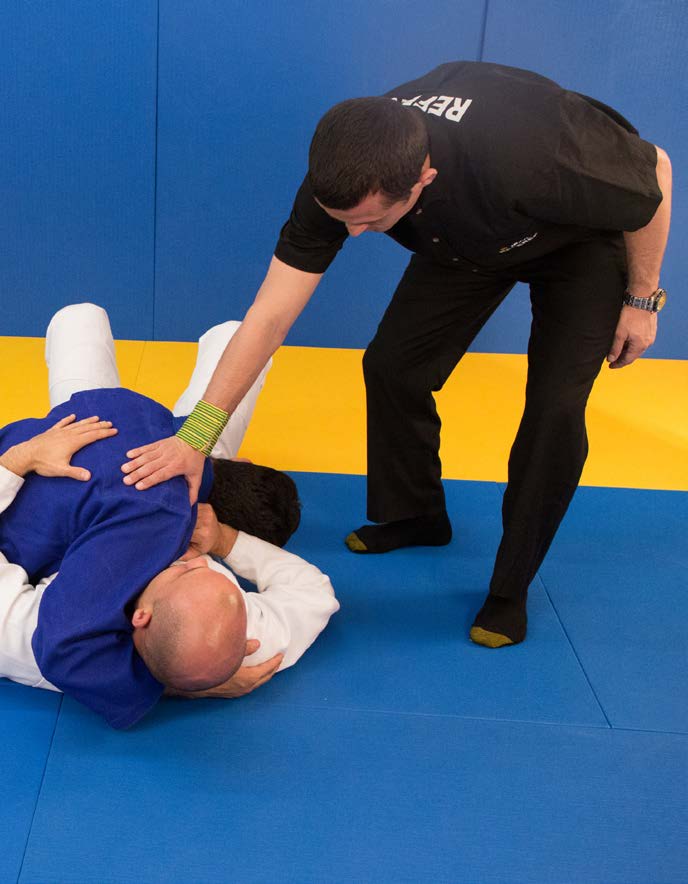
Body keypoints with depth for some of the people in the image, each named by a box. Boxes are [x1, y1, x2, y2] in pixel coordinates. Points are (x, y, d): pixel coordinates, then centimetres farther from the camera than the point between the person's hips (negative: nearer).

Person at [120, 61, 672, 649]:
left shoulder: (529, 160, -46)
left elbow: (656, 172, -25)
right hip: (465, 239, 4)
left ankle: (510, 589, 5)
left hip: (585, 235, -4)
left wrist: (641, 300, -13)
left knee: (555, 407, -14)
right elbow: (271, 313, -26)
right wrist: (196, 435, -29)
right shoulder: (342, 179, -31)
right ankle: (416, 516, 25)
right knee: (392, 366, -3)